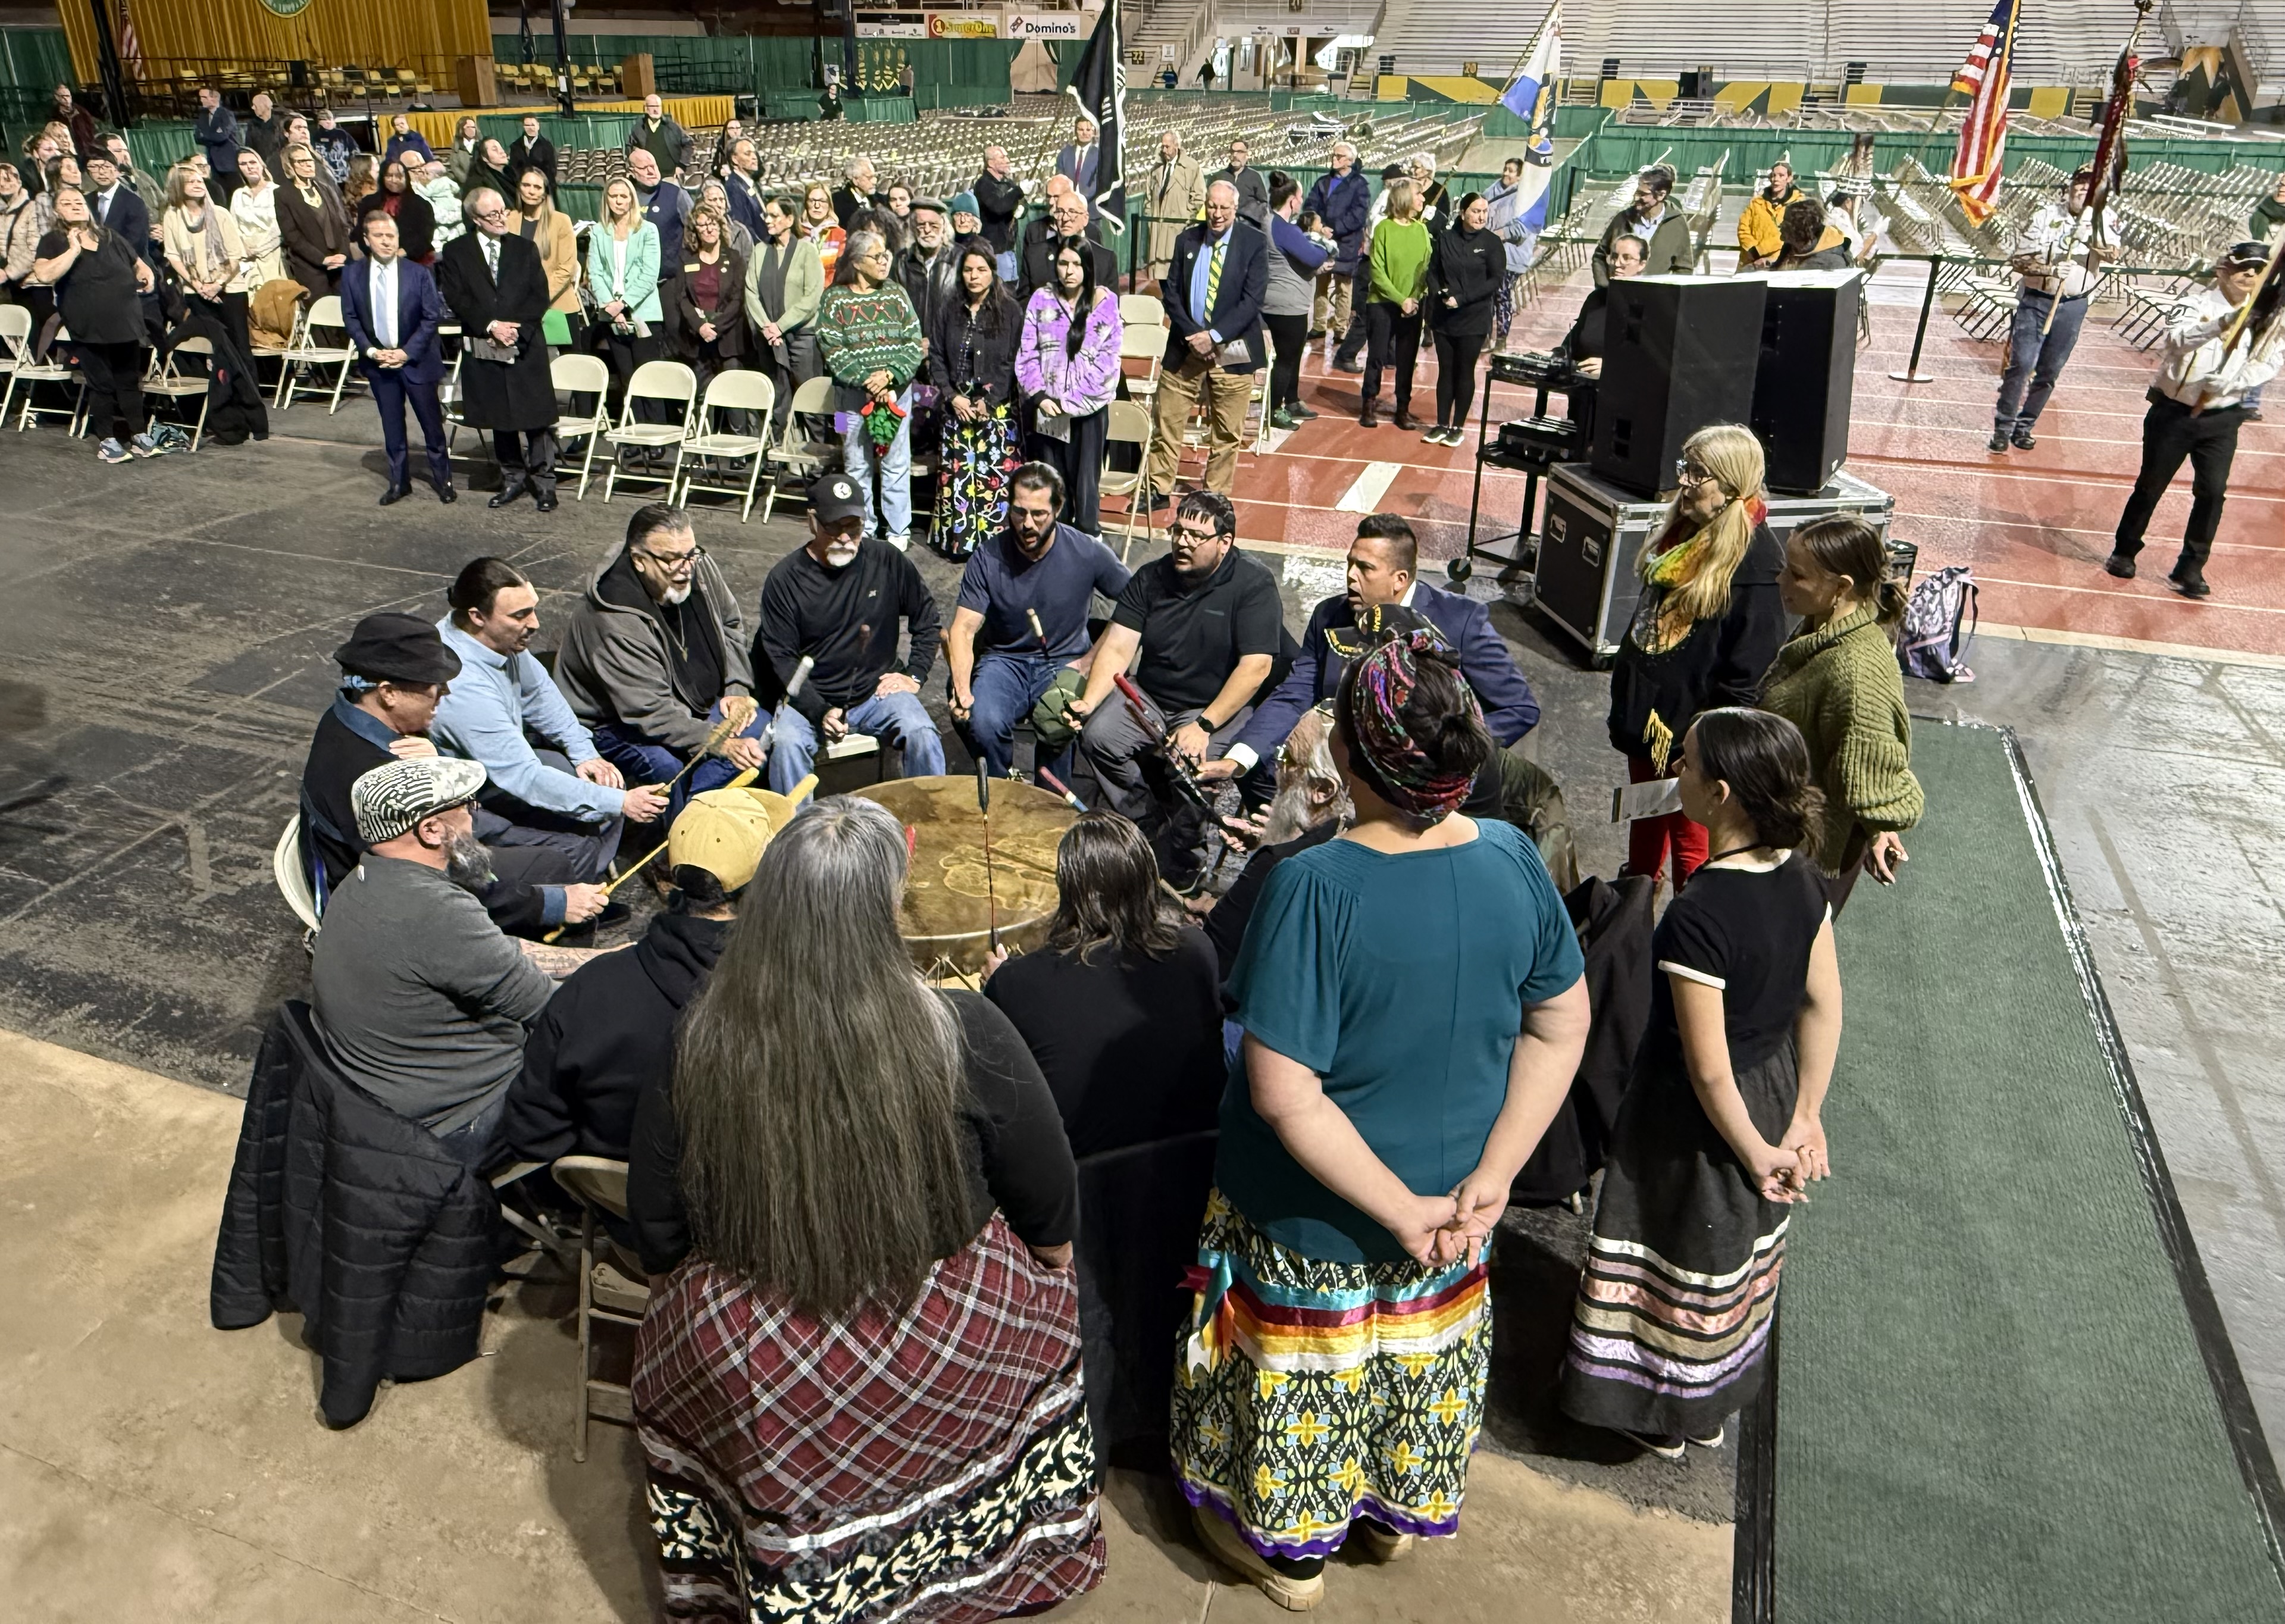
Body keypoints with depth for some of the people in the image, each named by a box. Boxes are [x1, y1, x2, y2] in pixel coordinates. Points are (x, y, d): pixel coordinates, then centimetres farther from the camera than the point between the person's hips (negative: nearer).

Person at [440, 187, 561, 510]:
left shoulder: (525, 249, 6)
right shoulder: (456, 252, 4)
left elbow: (540, 296, 0)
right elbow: (457, 298, -3)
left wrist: (515, 327, -12)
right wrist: (490, 325, -16)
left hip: (527, 347, -1)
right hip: (483, 348, 1)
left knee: (536, 417, -3)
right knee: (499, 417, 10)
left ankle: (544, 483, 5)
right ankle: (513, 478, 22)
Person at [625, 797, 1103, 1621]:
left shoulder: (696, 1045, -19)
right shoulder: (965, 1033, -24)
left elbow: (659, 1245, -4)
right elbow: (1053, 1223, -9)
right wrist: (1051, 1257, 13)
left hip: (753, 1381, 1)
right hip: (952, 1359, 0)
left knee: (673, 1332, 30)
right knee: (1045, 1295, 29)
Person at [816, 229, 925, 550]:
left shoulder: (897, 295, 6)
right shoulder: (834, 299, -1)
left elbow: (914, 343, 0)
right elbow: (832, 350, -8)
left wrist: (890, 374, -15)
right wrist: (867, 381, -16)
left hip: (897, 389, 1)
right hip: (853, 392, -1)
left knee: (897, 463, 3)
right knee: (857, 465, 5)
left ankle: (898, 531, 12)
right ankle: (862, 531, 15)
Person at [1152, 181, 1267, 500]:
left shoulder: (1255, 243, -4)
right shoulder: (1186, 240, 6)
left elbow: (1252, 299, -11)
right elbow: (1171, 293, 4)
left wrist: (1214, 336, -18)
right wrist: (1191, 335, -11)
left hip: (1231, 350, -2)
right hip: (1185, 347, 3)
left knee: (1227, 432, 4)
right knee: (1167, 422, 5)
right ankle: (1159, 489, 17)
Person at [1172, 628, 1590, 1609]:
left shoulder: (1313, 887, -30)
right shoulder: (1512, 861, -15)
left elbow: (1284, 1096, -29)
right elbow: (1563, 1029, -6)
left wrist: (1403, 1213, -19)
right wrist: (1492, 1176, -6)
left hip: (1313, 1218, -4)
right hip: (1453, 1201, 5)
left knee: (1307, 1372, 21)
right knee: (1423, 1354, 29)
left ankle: (1290, 1549, 46)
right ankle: (1398, 1511, 55)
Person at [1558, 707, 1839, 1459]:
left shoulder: (1698, 914, -34)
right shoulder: (1803, 878, -11)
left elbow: (1708, 1068, -27)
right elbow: (1825, 1007, -2)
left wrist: (1755, 1151, -12)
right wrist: (1804, 1117, 6)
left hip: (1698, 1119, -7)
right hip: (1771, 1090, 7)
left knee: (1680, 1257, 16)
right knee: (1735, 1256, 26)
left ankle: (1661, 1416, 40)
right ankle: (1712, 1408, 49)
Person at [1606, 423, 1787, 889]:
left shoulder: (1755, 562, -21)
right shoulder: (1681, 535, 6)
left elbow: (1747, 675, -21)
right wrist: (1624, 702, 18)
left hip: (1692, 733, -9)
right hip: (1646, 716, 9)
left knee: (1690, 844, 5)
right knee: (1645, 825, 25)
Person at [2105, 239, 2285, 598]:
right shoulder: (2198, 305, -8)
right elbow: (2179, 335, -29)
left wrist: (2225, 383, -23)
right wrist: (2221, 324, -46)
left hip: (2221, 419, 3)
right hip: (2174, 411, -3)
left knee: (2212, 491, -3)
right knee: (2151, 485, 6)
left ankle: (2191, 567, 7)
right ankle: (2124, 552, 23)